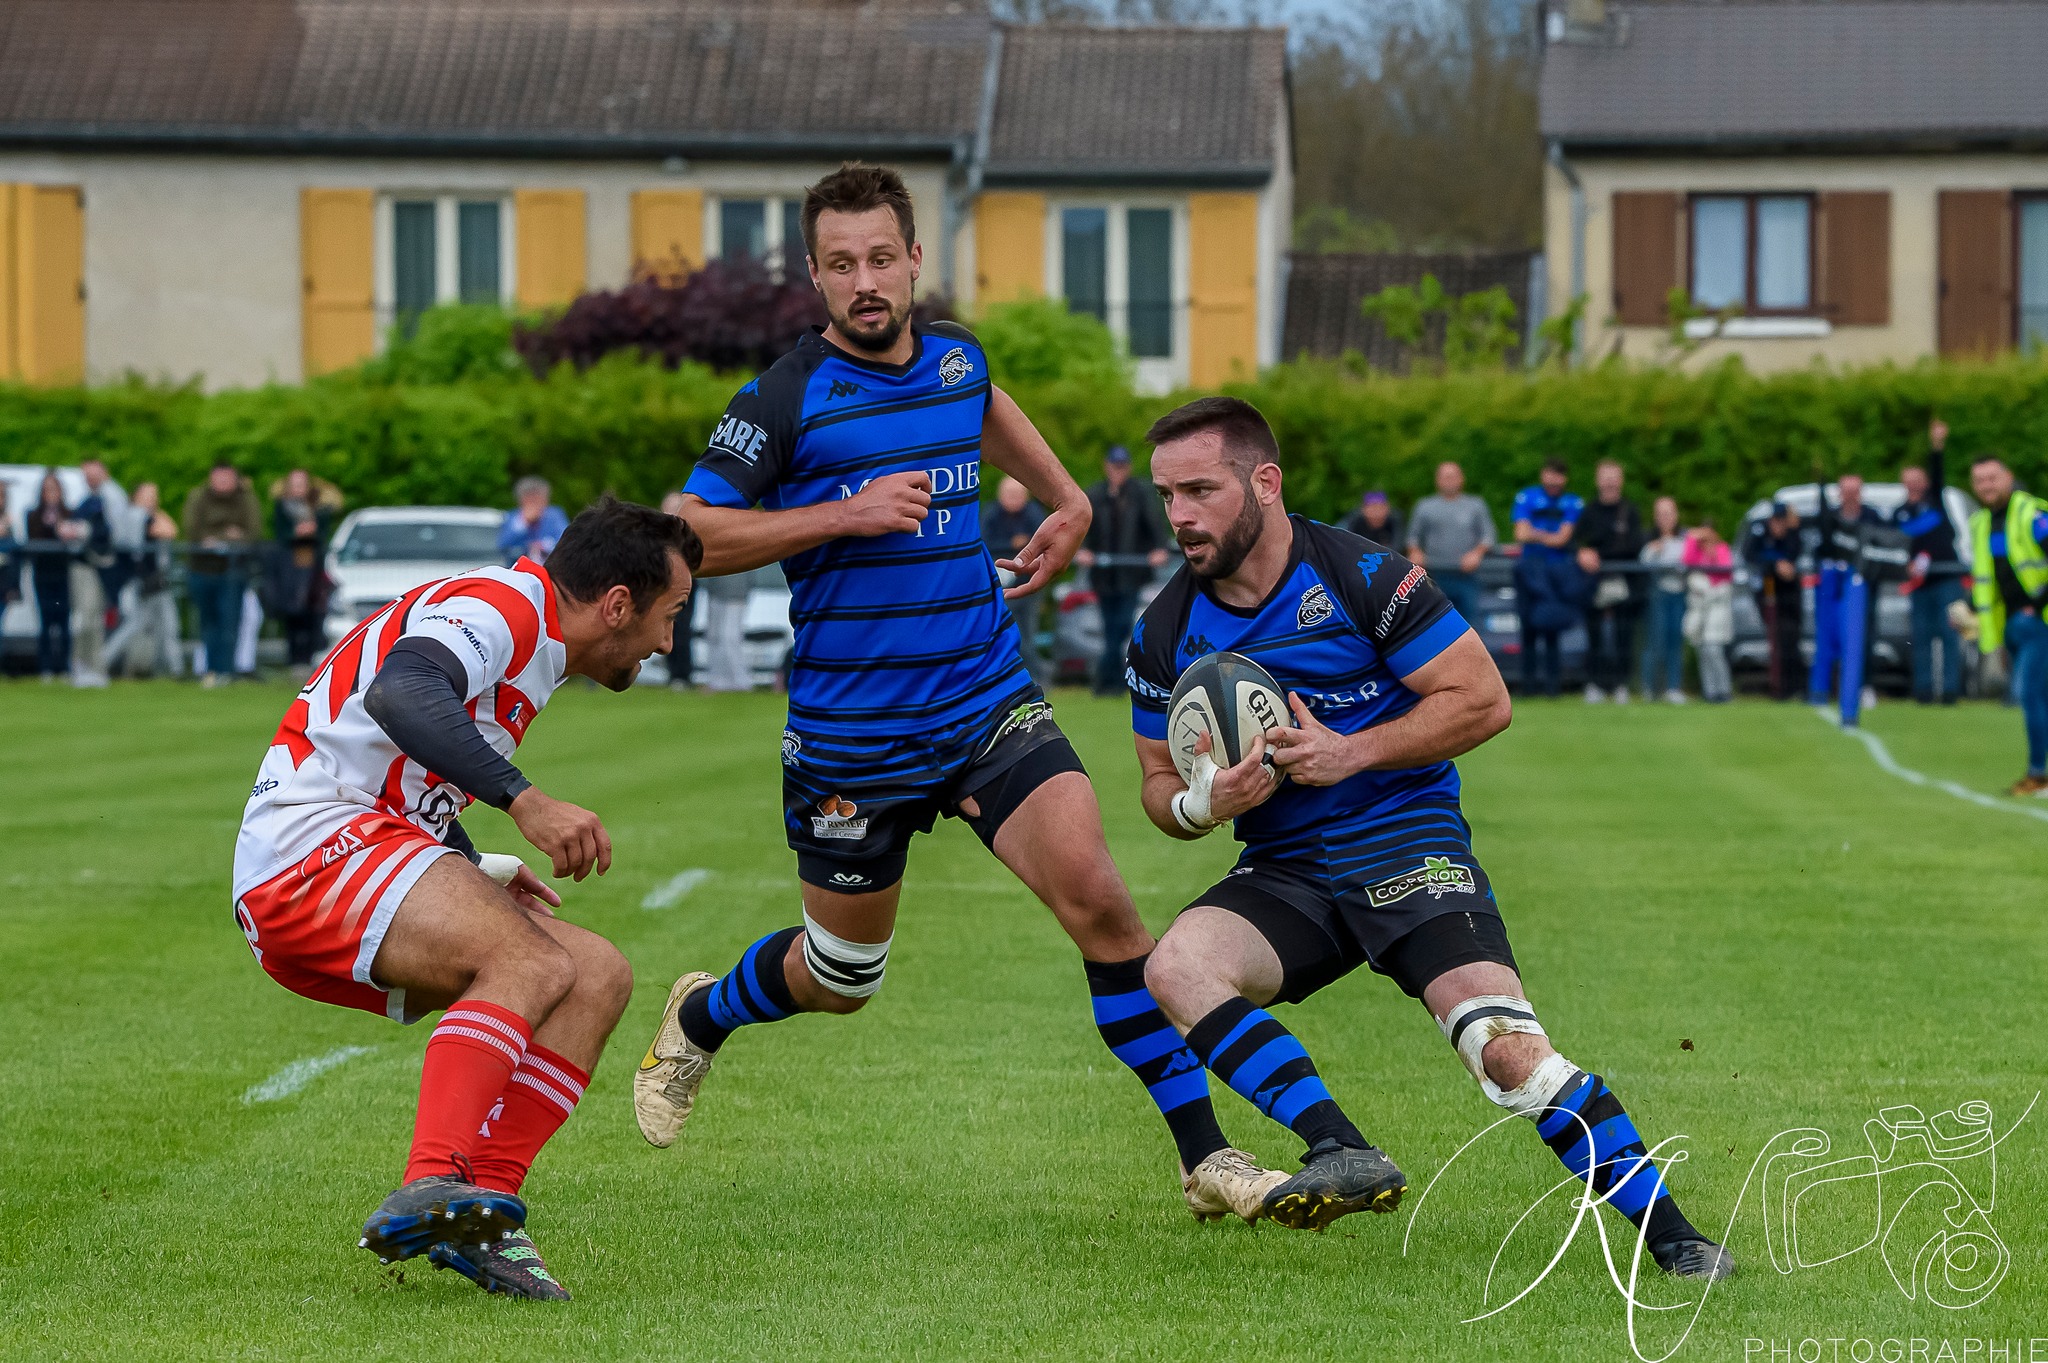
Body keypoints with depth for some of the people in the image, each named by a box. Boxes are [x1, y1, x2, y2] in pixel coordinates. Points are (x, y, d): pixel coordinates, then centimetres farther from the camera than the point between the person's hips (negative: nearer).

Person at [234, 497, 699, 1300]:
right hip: (311, 845, -10)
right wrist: (523, 800, -37)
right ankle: (432, 1187, -43)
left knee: (598, 975, -1)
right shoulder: (501, 606, -10)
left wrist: (477, 871, 15)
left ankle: (479, 1211, -14)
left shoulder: (531, 644, 22)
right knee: (532, 961, -28)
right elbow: (398, 693, -31)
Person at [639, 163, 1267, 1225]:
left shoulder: (955, 358, 5)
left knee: (1092, 890, -17)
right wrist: (845, 513, -21)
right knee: (842, 979, 12)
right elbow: (690, 536, -15)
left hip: (989, 702, 3)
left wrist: (1065, 499, 24)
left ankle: (1204, 1155, -13)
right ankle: (700, 1021, 47)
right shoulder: (786, 399, -12)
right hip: (850, 733, -3)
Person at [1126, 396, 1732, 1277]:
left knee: (1507, 1048, -22)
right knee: (1176, 965, -26)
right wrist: (1202, 804, -12)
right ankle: (1343, 1154, -32)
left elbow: (1483, 700, -8)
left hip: (1408, 842, -5)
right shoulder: (1167, 633, 4)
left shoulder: (1361, 577, -10)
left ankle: (1667, 1231, -9)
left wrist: (1351, 752, -17)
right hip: (1285, 873, 5)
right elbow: (1160, 784, 12)